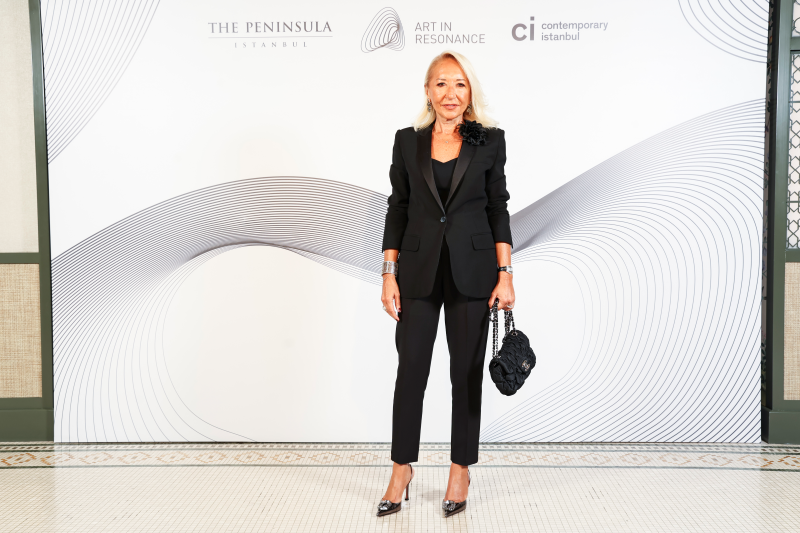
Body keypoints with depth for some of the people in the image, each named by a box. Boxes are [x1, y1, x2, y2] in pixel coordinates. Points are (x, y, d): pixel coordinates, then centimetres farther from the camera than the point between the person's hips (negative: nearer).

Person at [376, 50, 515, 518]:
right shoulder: (408, 141, 5)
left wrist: (505, 275, -5)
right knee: (410, 370, 4)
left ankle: (461, 471, 22)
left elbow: (498, 209, 2)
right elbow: (398, 208, 5)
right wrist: (389, 274, 0)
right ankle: (402, 468, 20)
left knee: (467, 372, 7)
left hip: (471, 271, 0)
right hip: (419, 271, 1)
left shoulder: (490, 140, 2)